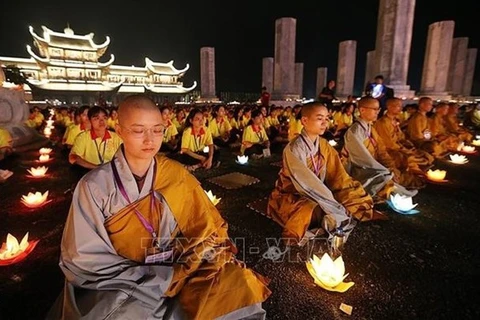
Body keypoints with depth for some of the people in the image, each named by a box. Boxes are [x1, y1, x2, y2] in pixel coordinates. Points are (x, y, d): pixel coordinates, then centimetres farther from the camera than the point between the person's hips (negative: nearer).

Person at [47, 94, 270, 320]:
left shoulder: (177, 176, -4)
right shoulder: (95, 185, -11)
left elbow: (209, 228, 0)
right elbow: (85, 258, -11)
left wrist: (180, 272, -15)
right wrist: (162, 279, -17)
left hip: (176, 275, 2)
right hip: (119, 286, -2)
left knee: (237, 283, -17)